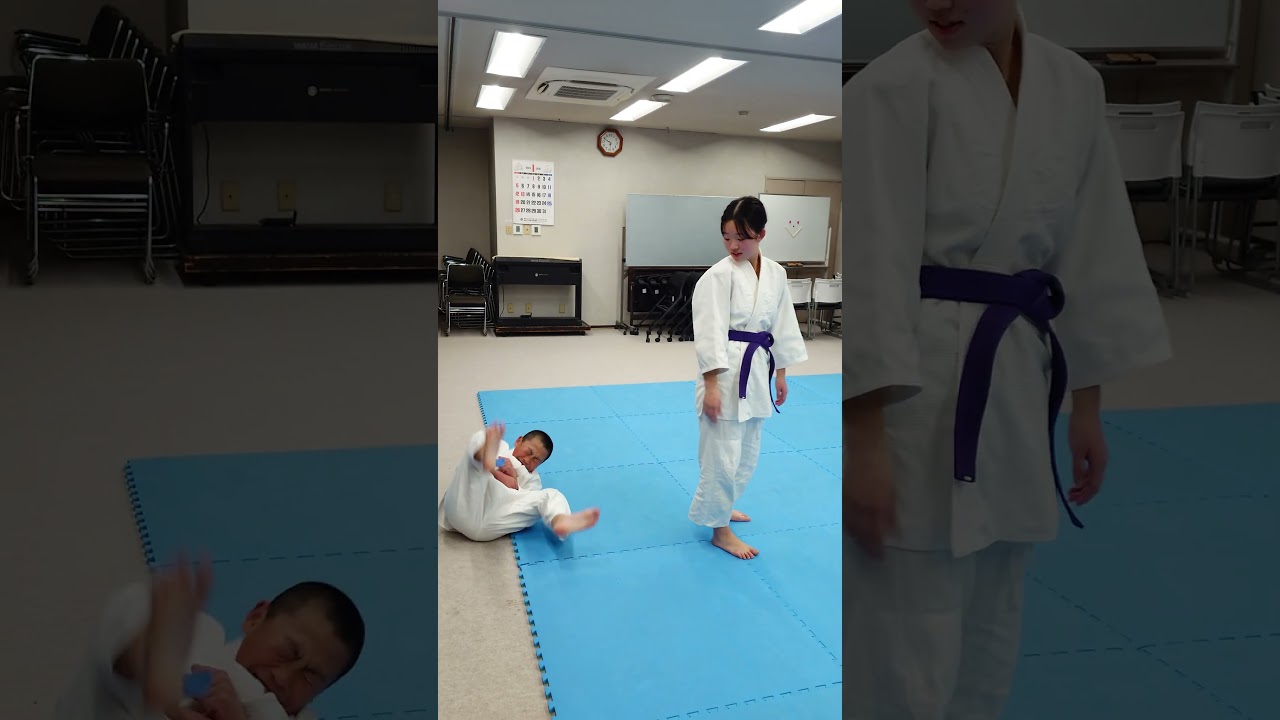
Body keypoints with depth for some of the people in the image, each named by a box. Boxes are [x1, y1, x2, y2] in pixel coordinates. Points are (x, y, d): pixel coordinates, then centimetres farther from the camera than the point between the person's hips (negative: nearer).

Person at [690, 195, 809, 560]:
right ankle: (720, 529, 13)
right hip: (725, 373, -7)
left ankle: (721, 504, 39)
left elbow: (783, 327, 12)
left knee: (747, 450, 18)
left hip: (758, 372, 7)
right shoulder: (717, 276, -14)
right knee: (723, 452, -1)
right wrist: (711, 386, -19)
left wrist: (780, 374, 13)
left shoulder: (775, 274, 4)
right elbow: (710, 333, -16)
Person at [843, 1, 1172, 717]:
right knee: (906, 662, 2)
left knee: (990, 637, 19)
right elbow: (870, 266, -15)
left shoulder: (1074, 86, 7)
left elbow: (1092, 252, 12)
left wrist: (1088, 405, 13)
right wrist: (865, 443, -17)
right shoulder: (894, 89, -11)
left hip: (1017, 388, 6)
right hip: (912, 391, -6)